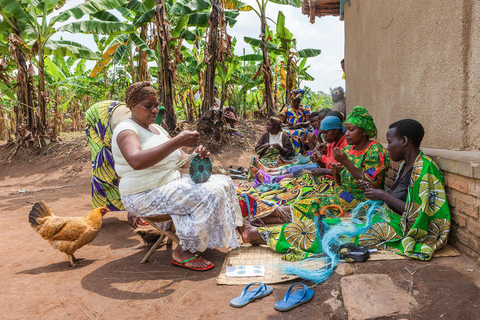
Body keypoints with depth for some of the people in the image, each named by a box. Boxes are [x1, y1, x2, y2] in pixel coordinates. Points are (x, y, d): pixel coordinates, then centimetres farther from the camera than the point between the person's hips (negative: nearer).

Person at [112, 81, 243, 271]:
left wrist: (196, 156, -12)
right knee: (210, 194, -24)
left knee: (224, 183, 2)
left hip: (171, 183, 9)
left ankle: (210, 239, 10)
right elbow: (136, 161, -36)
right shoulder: (126, 130, -13)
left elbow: (180, 158, 13)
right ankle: (183, 252, -13)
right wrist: (177, 142, -39)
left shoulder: (157, 129, 16)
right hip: (144, 196, -9)